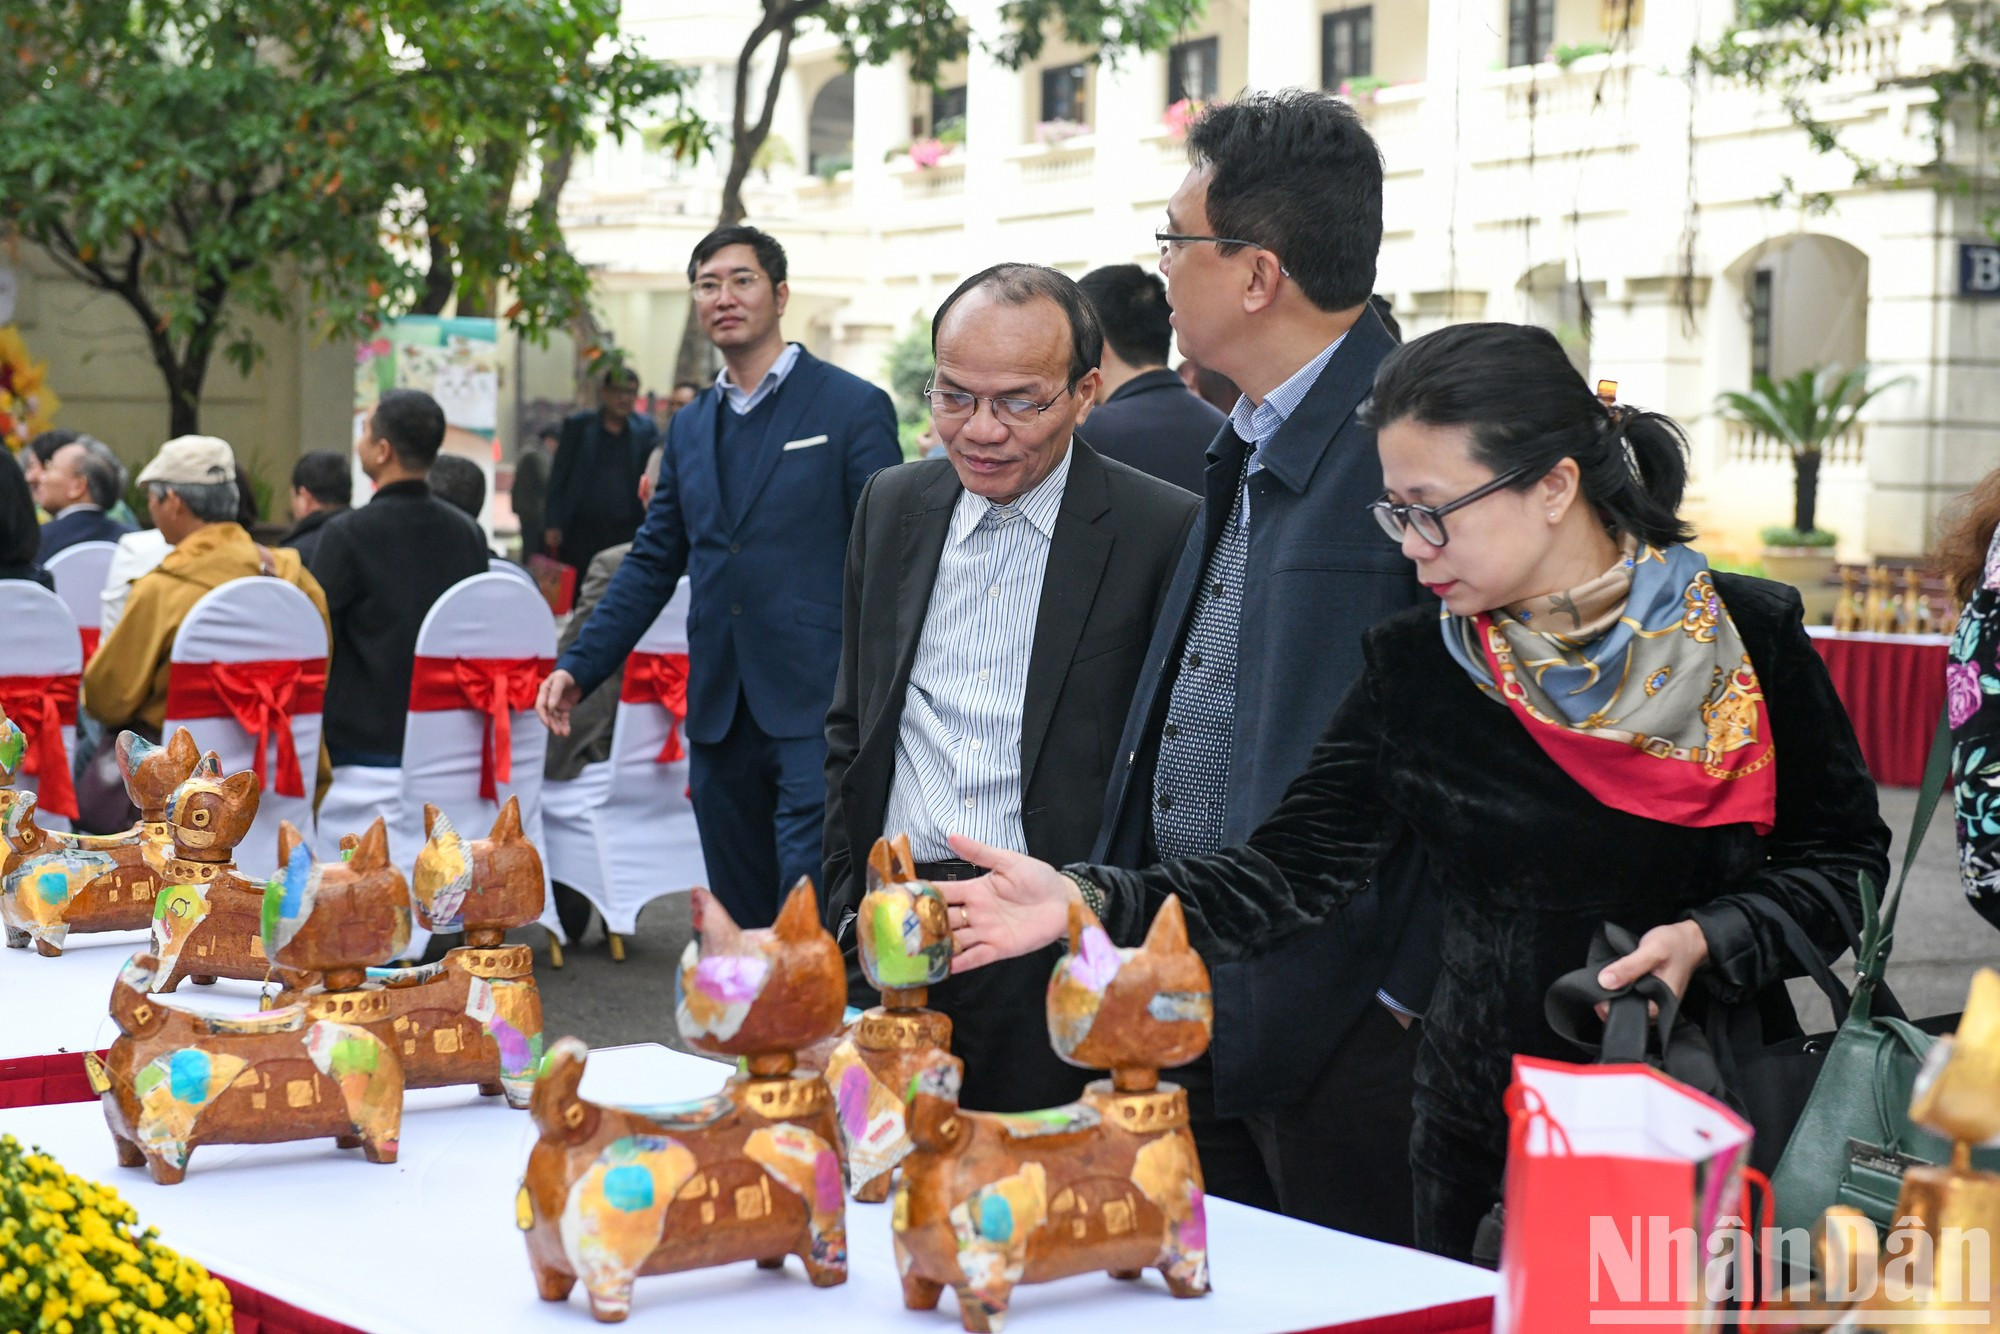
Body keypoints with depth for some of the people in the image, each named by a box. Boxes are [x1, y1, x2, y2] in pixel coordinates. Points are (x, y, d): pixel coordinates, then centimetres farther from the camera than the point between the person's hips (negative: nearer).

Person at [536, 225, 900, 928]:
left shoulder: (853, 407, -1)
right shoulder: (690, 428, 16)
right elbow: (653, 561, 19)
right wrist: (581, 665, 8)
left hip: (814, 710, -6)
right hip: (719, 711, 6)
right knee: (740, 919, 10)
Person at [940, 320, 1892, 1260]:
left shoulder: (1749, 636, -5)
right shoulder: (1415, 667, 0)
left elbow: (1844, 852, 0)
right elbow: (1295, 865, -5)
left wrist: (1706, 941, -18)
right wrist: (1091, 902, -18)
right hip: (1489, 1142, 2)